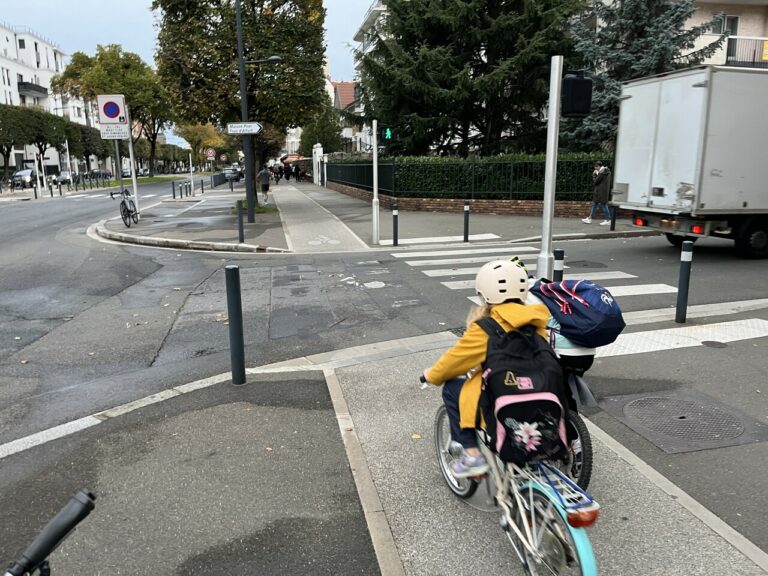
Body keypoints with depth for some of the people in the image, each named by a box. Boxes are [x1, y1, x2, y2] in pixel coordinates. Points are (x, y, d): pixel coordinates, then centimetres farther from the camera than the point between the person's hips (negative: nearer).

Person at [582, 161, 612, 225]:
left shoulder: (601, 173, -18)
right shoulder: (607, 171, 12)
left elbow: (595, 182, -15)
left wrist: (594, 175, -2)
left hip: (601, 192, -10)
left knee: (604, 205, -2)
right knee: (594, 204, 13)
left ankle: (608, 220, 4)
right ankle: (589, 218, 18)